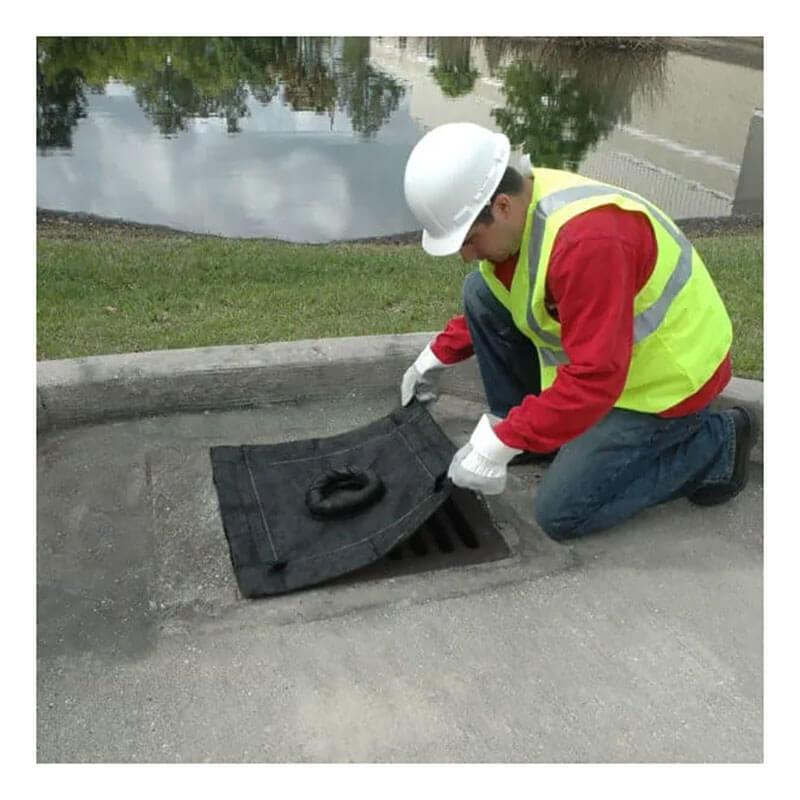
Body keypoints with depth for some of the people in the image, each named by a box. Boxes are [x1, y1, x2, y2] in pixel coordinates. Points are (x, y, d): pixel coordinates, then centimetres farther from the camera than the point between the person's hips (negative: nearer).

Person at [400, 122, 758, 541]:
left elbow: (595, 377, -36)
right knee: (480, 293, -1)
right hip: (601, 357, 8)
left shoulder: (585, 240, -36)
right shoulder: (515, 206, -7)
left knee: (560, 513, -9)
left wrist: (500, 445, -33)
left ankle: (714, 444, 5)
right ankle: (529, 431, 11)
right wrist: (439, 355, 10)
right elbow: (491, 303, 13)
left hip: (667, 377, -8)